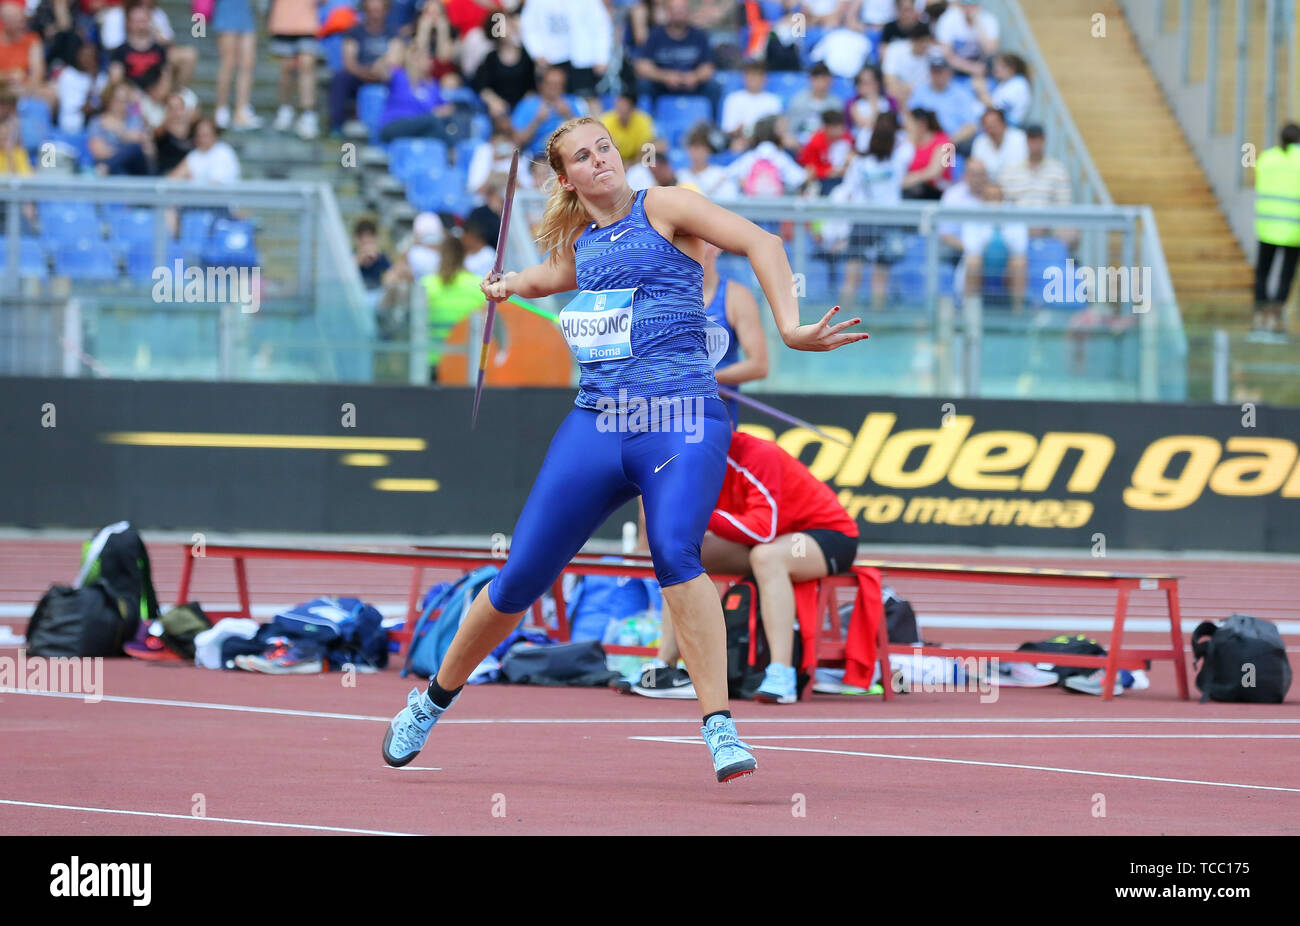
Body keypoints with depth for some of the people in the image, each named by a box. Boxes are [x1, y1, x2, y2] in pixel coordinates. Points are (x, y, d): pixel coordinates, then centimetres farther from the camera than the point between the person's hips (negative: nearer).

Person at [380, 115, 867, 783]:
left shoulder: (662, 208, 1)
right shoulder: (577, 243, 18)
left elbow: (761, 243, -10)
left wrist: (790, 327, -22)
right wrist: (513, 283, 27)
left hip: (680, 421, -5)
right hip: (596, 422, 5)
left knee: (673, 551, -31)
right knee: (520, 577, 7)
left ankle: (720, 728, -30)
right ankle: (434, 699, 29)